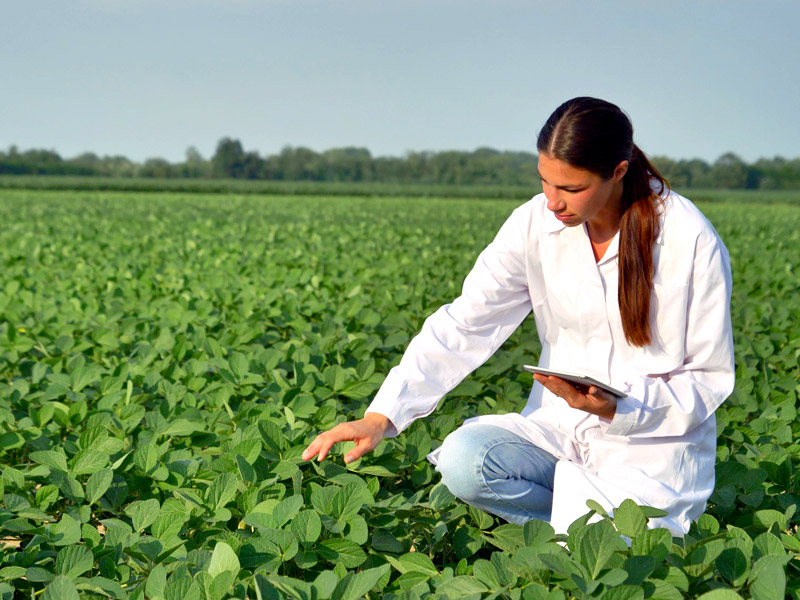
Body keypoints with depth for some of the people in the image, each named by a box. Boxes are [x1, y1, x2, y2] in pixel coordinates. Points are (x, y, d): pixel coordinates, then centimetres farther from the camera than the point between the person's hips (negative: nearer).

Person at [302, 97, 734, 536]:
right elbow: (465, 324, -8)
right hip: (562, 426, 4)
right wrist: (381, 416, -19)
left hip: (656, 440, -4)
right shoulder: (536, 224, -5)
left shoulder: (692, 243, -15)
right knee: (462, 459, -25)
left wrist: (617, 409, -24)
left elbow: (710, 377, -7)